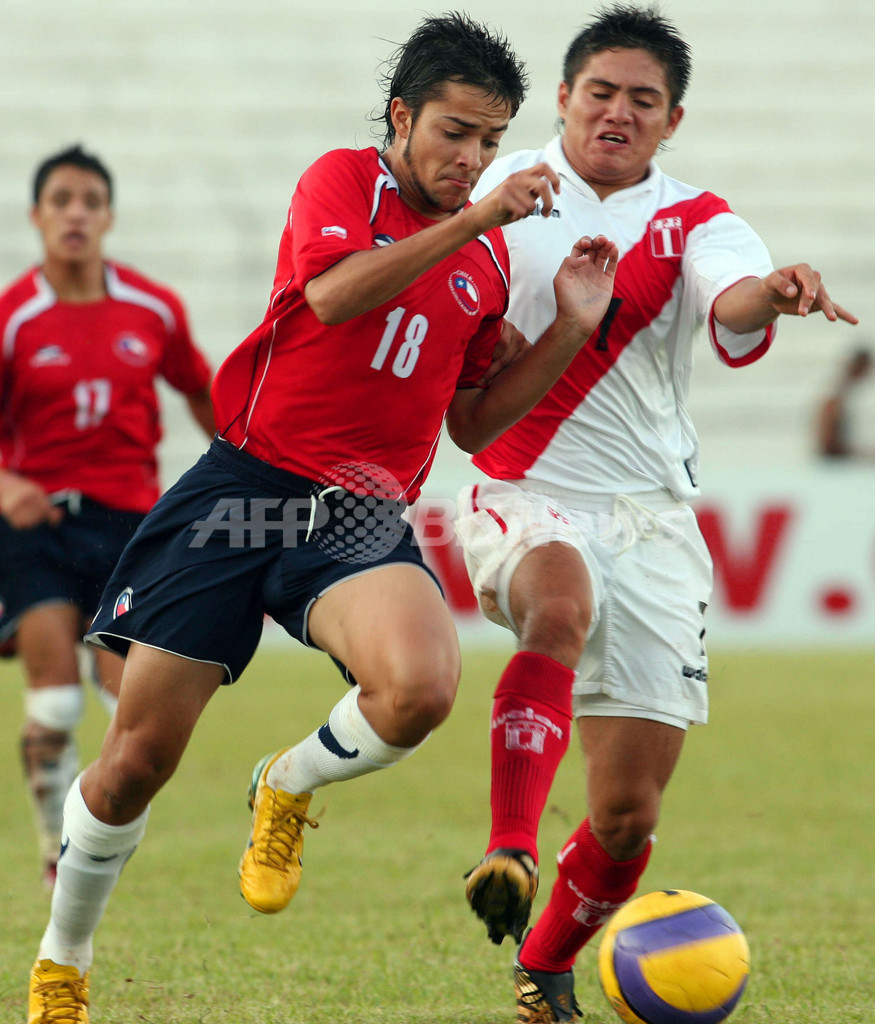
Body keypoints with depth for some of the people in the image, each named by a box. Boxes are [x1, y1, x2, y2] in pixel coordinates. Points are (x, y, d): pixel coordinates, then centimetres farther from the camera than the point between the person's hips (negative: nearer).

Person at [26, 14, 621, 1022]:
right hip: (243, 484, -3)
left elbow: (472, 421, 17)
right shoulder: (343, 180, -1)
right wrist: (474, 219, -25)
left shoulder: (487, 257, 12)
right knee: (138, 757, -2)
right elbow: (335, 293, -22)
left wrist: (571, 328, 6)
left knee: (421, 688, -30)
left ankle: (289, 788, 3)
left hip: (363, 518, 3)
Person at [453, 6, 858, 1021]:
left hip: (649, 519, 1)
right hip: (523, 498, -1)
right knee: (559, 606, -39)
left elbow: (732, 309, -22)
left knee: (627, 813, 0)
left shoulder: (694, 222, 1)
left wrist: (771, 292, -45)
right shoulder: (504, 189, 5)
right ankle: (509, 851, -46)